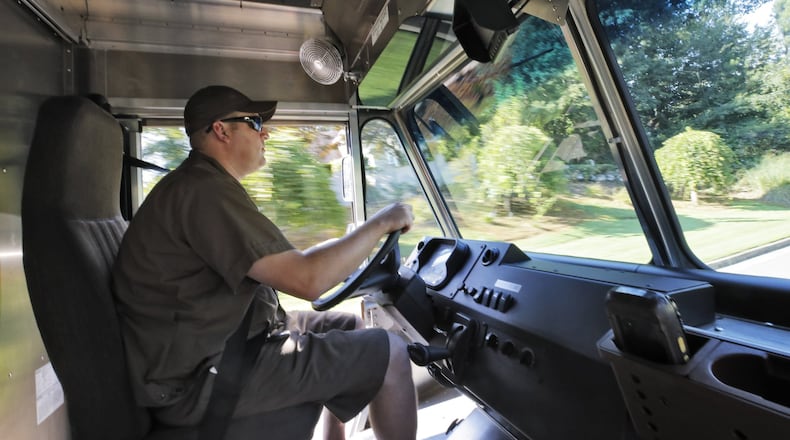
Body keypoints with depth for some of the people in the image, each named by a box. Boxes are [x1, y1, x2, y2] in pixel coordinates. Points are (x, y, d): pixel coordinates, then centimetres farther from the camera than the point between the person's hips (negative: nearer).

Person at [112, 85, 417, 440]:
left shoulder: (197, 185, 13)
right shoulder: (204, 191, -21)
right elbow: (306, 280, -28)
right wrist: (382, 222, -16)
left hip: (208, 347, 10)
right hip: (202, 377, -10)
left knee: (350, 326, 15)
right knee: (388, 353, -10)